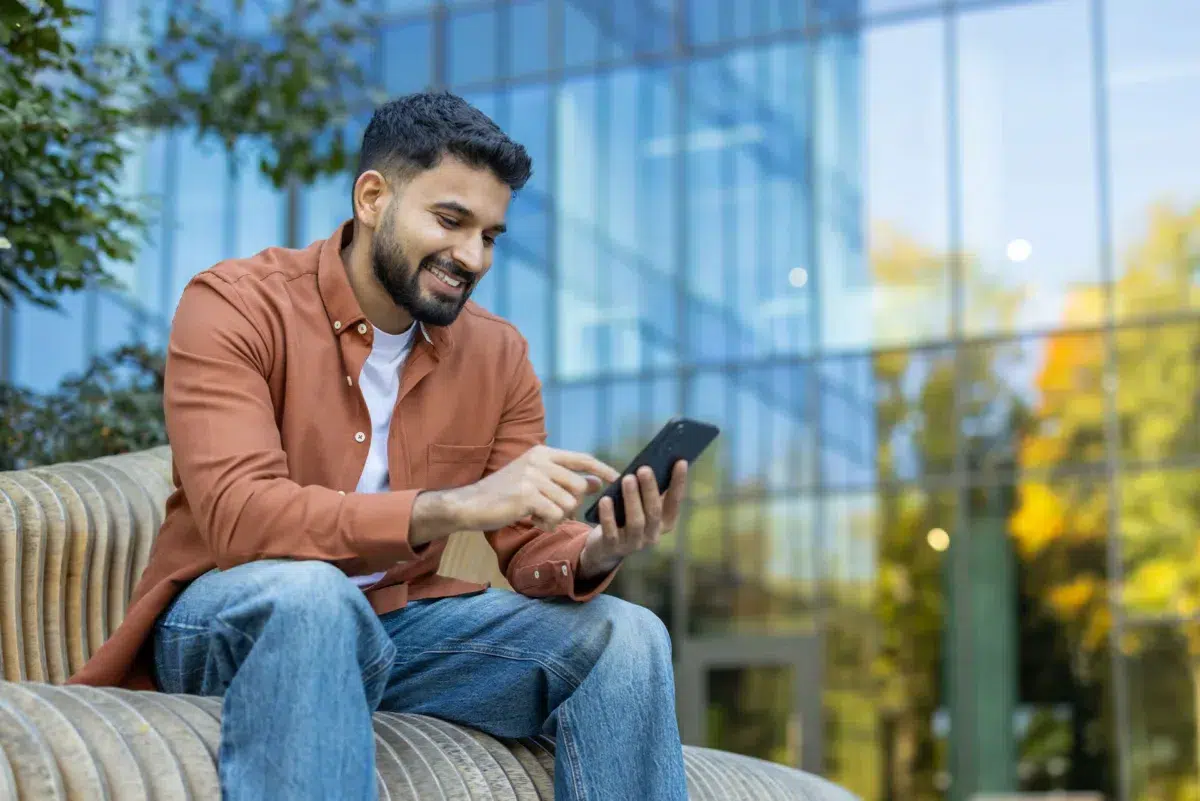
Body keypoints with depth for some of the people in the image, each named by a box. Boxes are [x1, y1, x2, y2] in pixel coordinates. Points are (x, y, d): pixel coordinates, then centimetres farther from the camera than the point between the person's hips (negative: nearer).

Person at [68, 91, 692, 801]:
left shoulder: (500, 356, 4)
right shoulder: (235, 306, -12)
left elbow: (532, 547, 2)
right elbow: (237, 516, -26)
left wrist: (595, 553, -24)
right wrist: (455, 505, -37)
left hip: (400, 623, 5)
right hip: (225, 623, -4)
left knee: (625, 635, -17)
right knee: (310, 593, -39)